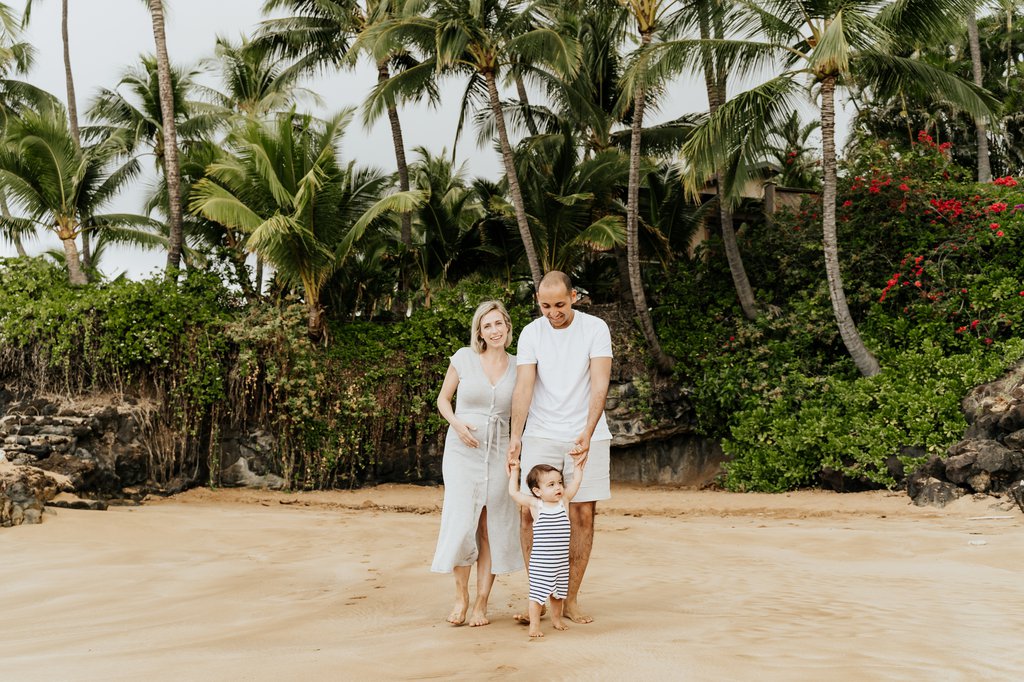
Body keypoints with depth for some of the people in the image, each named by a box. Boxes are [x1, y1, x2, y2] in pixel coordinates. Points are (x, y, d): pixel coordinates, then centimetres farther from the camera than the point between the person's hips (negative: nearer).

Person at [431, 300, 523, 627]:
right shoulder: (464, 358, -2)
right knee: (462, 523, -9)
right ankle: (461, 595, 10)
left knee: (491, 528, 0)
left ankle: (482, 603, 9)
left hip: (499, 453, 2)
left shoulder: (517, 366, 3)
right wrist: (456, 423, -12)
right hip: (463, 451, -2)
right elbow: (443, 399, 8)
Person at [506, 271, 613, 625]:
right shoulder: (531, 333, 1)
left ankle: (571, 599, 11)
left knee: (583, 515, 1)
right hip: (541, 435, 1)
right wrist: (515, 436, -21)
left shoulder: (595, 328, -5)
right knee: (530, 513, -4)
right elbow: (524, 386, -7)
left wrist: (587, 433, -26)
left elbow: (600, 383, -13)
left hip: (587, 436, -1)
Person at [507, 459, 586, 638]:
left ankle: (556, 619, 36)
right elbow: (514, 492, -2)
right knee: (537, 592, -3)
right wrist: (514, 472, 5)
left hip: (561, 561, 4)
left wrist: (579, 464, 6)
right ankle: (534, 625, 7)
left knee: (558, 592, 18)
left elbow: (576, 482, 7)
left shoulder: (564, 501, 2)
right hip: (540, 561, -4)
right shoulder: (535, 505, -6)